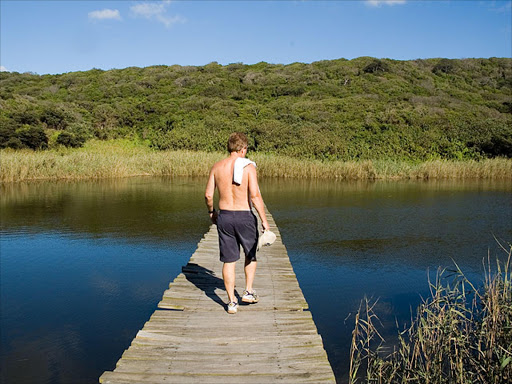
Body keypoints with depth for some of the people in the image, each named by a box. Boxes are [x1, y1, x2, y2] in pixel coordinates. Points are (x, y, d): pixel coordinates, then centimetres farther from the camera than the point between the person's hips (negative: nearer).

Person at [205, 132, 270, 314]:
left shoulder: (217, 166, 1)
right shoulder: (248, 166, -10)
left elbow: (208, 195, 3)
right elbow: (255, 195, -17)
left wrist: (211, 211, 21)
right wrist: (264, 220, -11)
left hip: (224, 217, 3)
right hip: (244, 217, -3)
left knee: (229, 261, 9)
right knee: (251, 254, 22)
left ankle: (232, 302, 14)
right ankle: (248, 291, 23)